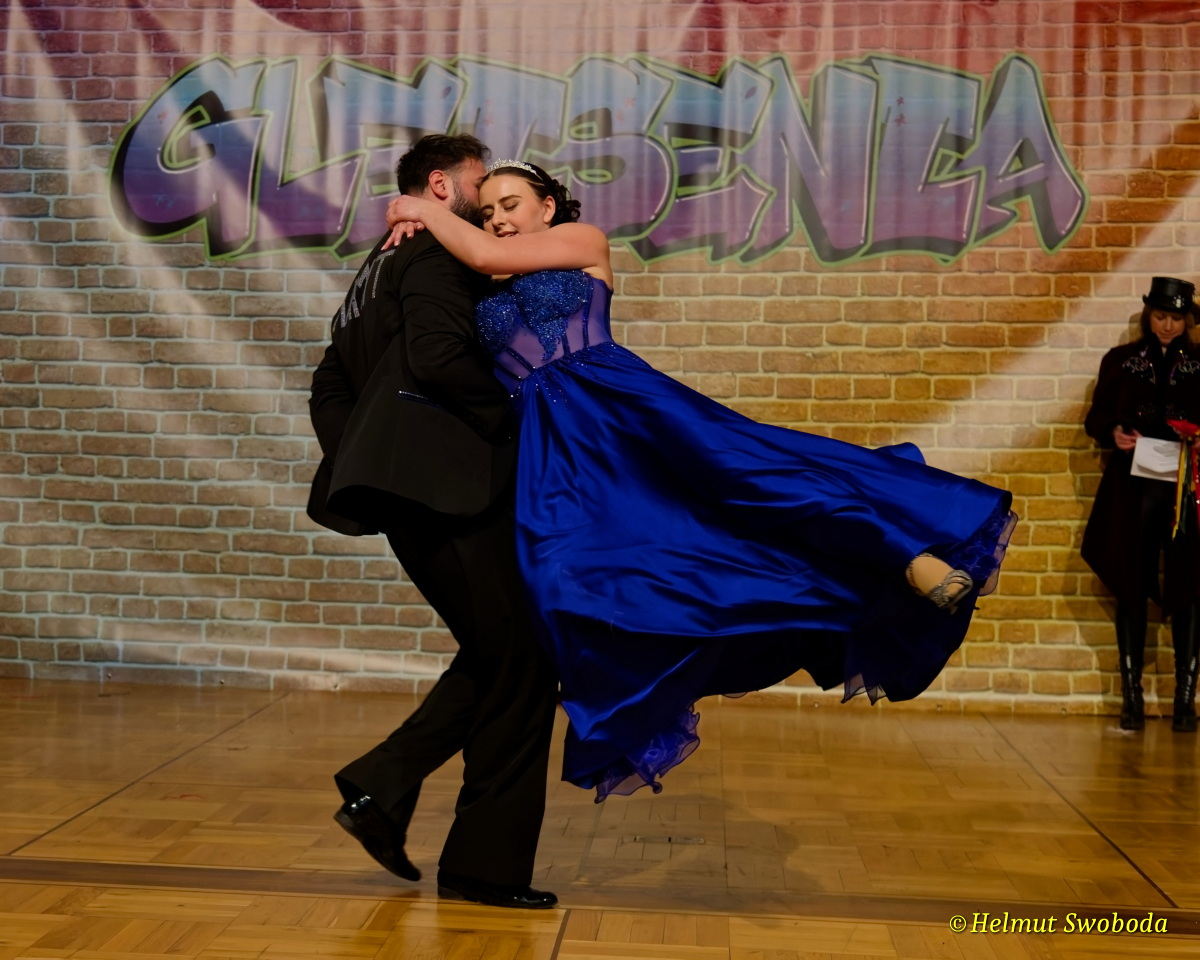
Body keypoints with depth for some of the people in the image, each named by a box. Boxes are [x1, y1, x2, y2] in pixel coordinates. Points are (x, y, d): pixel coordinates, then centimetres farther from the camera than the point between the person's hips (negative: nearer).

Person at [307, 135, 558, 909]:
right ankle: (487, 865, 4)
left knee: (493, 661, 16)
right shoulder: (438, 257, -5)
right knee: (519, 669, -3)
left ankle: (380, 788, 11)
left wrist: (357, 463, 16)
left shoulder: (380, 271, 24)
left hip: (413, 493, 10)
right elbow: (438, 354, -24)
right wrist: (511, 417, -11)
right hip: (446, 488, -10)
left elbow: (331, 386, 26)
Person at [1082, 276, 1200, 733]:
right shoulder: (1120, 361, 8)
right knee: (1131, 592, 3)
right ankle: (1132, 697, 10)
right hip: (1132, 492, 0)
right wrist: (1113, 434, -11)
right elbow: (1095, 419, 10)